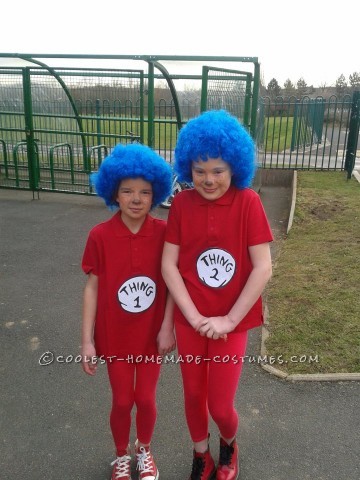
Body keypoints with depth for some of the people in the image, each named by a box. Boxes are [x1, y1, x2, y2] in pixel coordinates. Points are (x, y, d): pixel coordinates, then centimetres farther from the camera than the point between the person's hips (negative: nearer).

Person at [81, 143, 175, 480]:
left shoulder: (164, 232, -12)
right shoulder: (100, 236, -14)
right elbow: (92, 287, -8)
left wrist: (167, 328, -8)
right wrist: (87, 340, -7)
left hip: (152, 334, 1)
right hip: (115, 336, 0)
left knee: (146, 399, 15)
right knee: (122, 402, 14)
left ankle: (144, 450, 46)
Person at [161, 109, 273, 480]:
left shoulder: (248, 202, -13)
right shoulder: (181, 204, -7)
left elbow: (263, 268, -13)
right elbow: (168, 264, -6)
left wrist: (229, 319, -13)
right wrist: (194, 316, -12)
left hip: (232, 321, -2)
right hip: (190, 321, 2)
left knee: (220, 405, 7)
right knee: (193, 394, 17)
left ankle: (229, 445, 44)